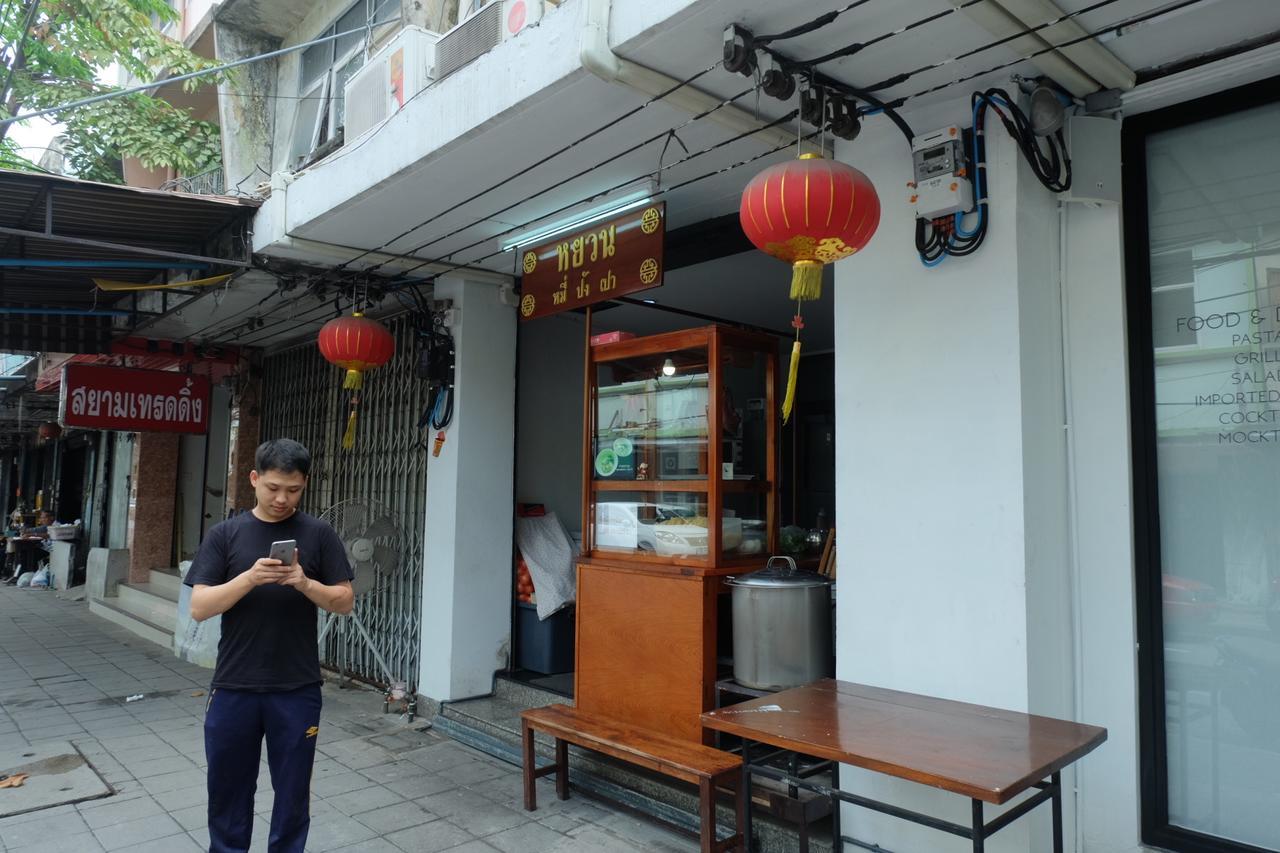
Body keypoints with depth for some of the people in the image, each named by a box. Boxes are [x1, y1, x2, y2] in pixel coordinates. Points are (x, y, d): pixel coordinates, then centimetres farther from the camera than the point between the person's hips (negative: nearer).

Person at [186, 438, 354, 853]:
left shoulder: (318, 534, -1)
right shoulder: (225, 534, 1)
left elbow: (345, 601, 0)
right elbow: (199, 607, -4)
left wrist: (305, 583, -19)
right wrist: (250, 578, -20)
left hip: (297, 690, -1)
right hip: (233, 688, 1)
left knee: (293, 793, 11)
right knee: (227, 789, 16)